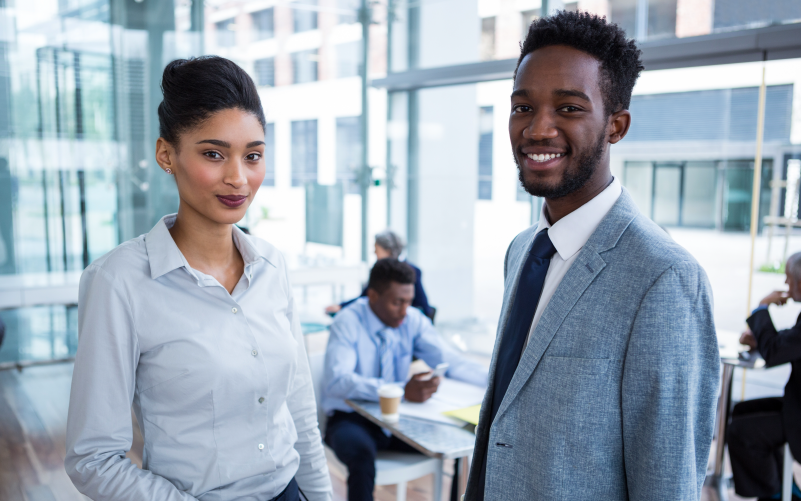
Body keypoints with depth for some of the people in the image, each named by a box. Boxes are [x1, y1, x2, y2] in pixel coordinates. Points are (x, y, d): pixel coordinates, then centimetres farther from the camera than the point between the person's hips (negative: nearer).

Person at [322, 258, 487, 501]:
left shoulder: (413, 320, -2)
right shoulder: (348, 323, -17)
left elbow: (448, 360, -2)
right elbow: (338, 381, -30)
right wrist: (403, 390, -39)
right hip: (350, 418, -4)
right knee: (362, 452, -37)